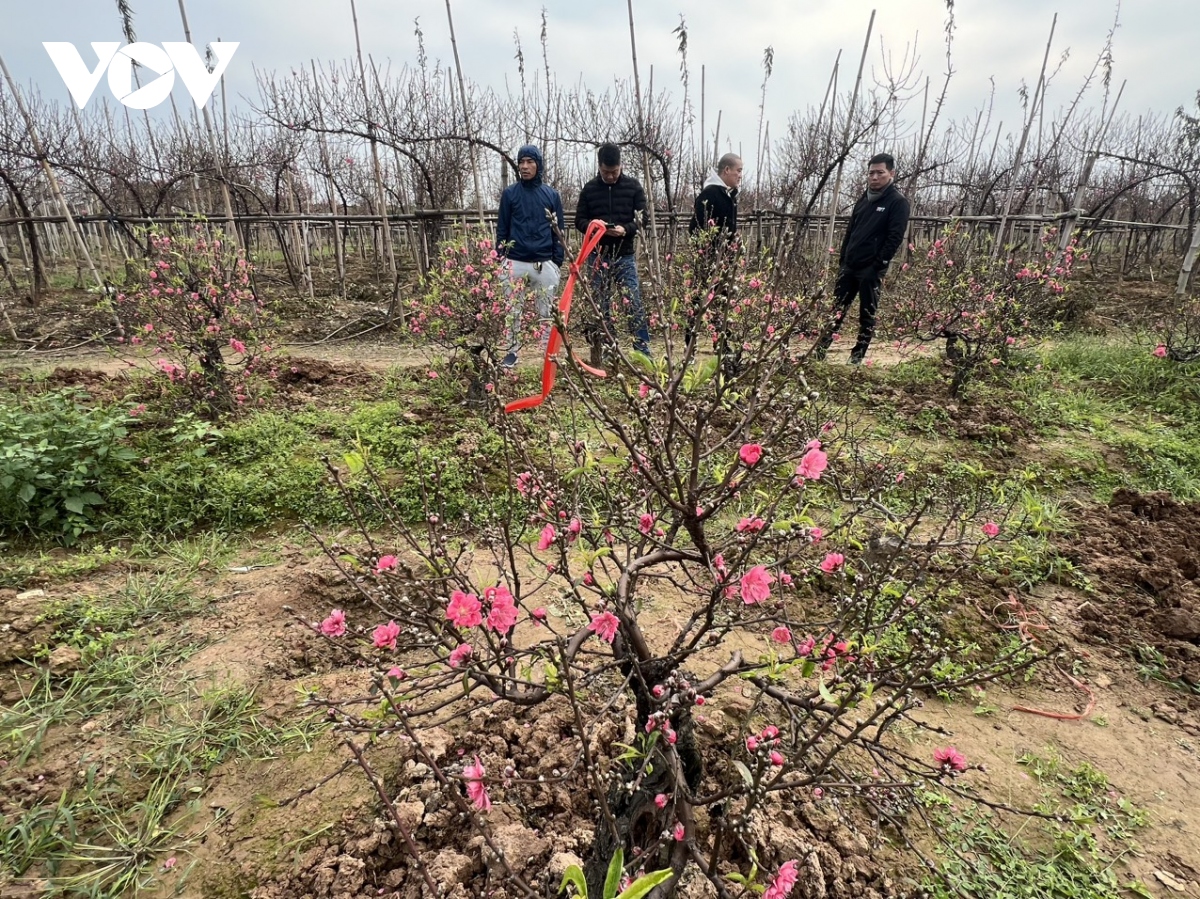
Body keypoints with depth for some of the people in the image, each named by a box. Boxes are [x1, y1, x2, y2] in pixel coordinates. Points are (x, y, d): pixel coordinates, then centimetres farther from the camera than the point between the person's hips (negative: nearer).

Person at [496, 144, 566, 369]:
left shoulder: (551, 195, 8)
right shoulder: (510, 193, 5)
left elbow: (558, 230, 9)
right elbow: (502, 229, 7)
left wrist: (558, 261, 2)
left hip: (544, 263, 0)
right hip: (515, 263, 0)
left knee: (547, 312, 4)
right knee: (513, 311, 5)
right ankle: (512, 351, 15)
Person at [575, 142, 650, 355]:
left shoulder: (633, 186, 5)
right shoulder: (589, 188, 7)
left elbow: (642, 219, 2)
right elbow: (579, 221, 8)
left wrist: (626, 229, -18)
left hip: (625, 255, -1)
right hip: (599, 256, 1)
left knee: (635, 303, -6)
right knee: (601, 304, 4)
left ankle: (643, 349, -1)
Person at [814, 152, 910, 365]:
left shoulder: (898, 202, -5)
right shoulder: (864, 198, 16)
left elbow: (895, 238, -12)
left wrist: (878, 265, -18)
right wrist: (842, 259, 12)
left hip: (871, 269, -6)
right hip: (849, 265, 6)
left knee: (867, 314, 3)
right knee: (836, 309, 6)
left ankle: (858, 355, 10)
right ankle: (820, 349, 10)